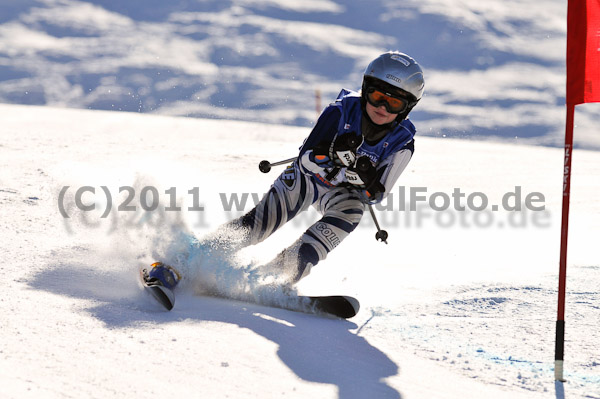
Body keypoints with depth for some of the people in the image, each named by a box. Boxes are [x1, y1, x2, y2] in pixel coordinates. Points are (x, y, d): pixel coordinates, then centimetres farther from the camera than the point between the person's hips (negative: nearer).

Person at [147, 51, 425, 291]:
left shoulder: (401, 145, -19)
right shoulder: (342, 112, -23)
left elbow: (374, 195, -16)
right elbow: (306, 159, -22)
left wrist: (367, 180, -39)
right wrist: (333, 156, -41)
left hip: (343, 190, 1)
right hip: (308, 174, -1)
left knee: (351, 210, -33)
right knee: (260, 221, -20)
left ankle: (286, 271, -35)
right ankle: (192, 260, -13)